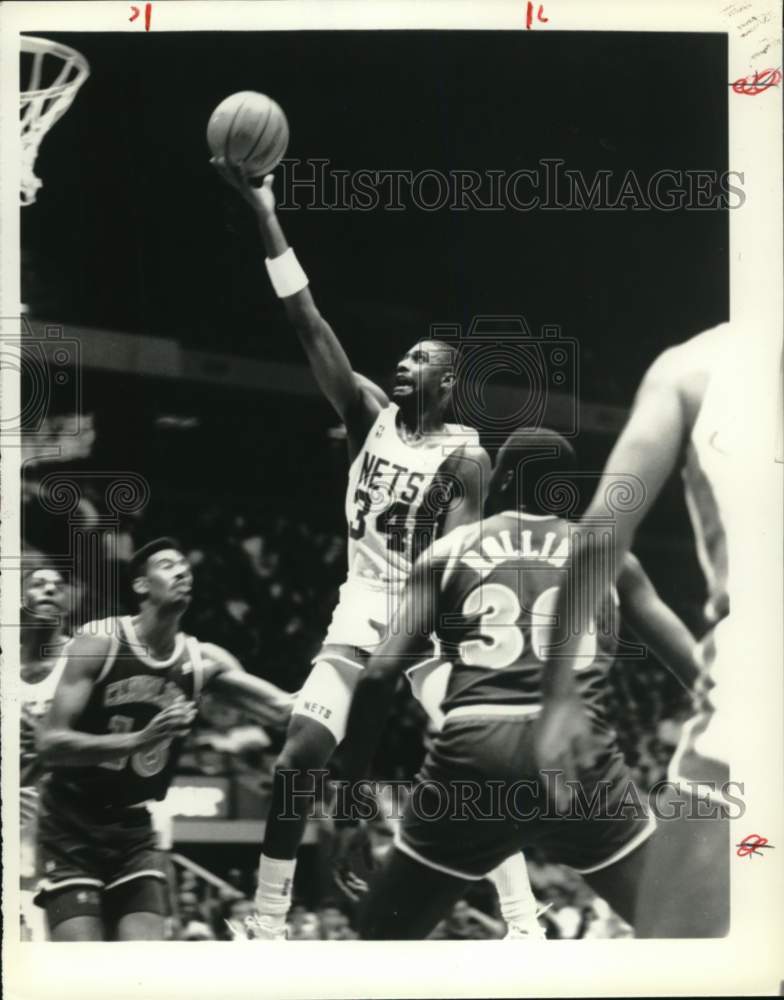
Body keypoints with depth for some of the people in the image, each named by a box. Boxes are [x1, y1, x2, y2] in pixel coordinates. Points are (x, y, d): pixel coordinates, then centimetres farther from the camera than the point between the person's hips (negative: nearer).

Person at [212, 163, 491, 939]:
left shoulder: (467, 458, -8)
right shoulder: (369, 414, 3)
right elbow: (309, 324, -4)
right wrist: (265, 215, -11)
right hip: (361, 606, 4)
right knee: (296, 759, -7)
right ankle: (266, 927, -1)